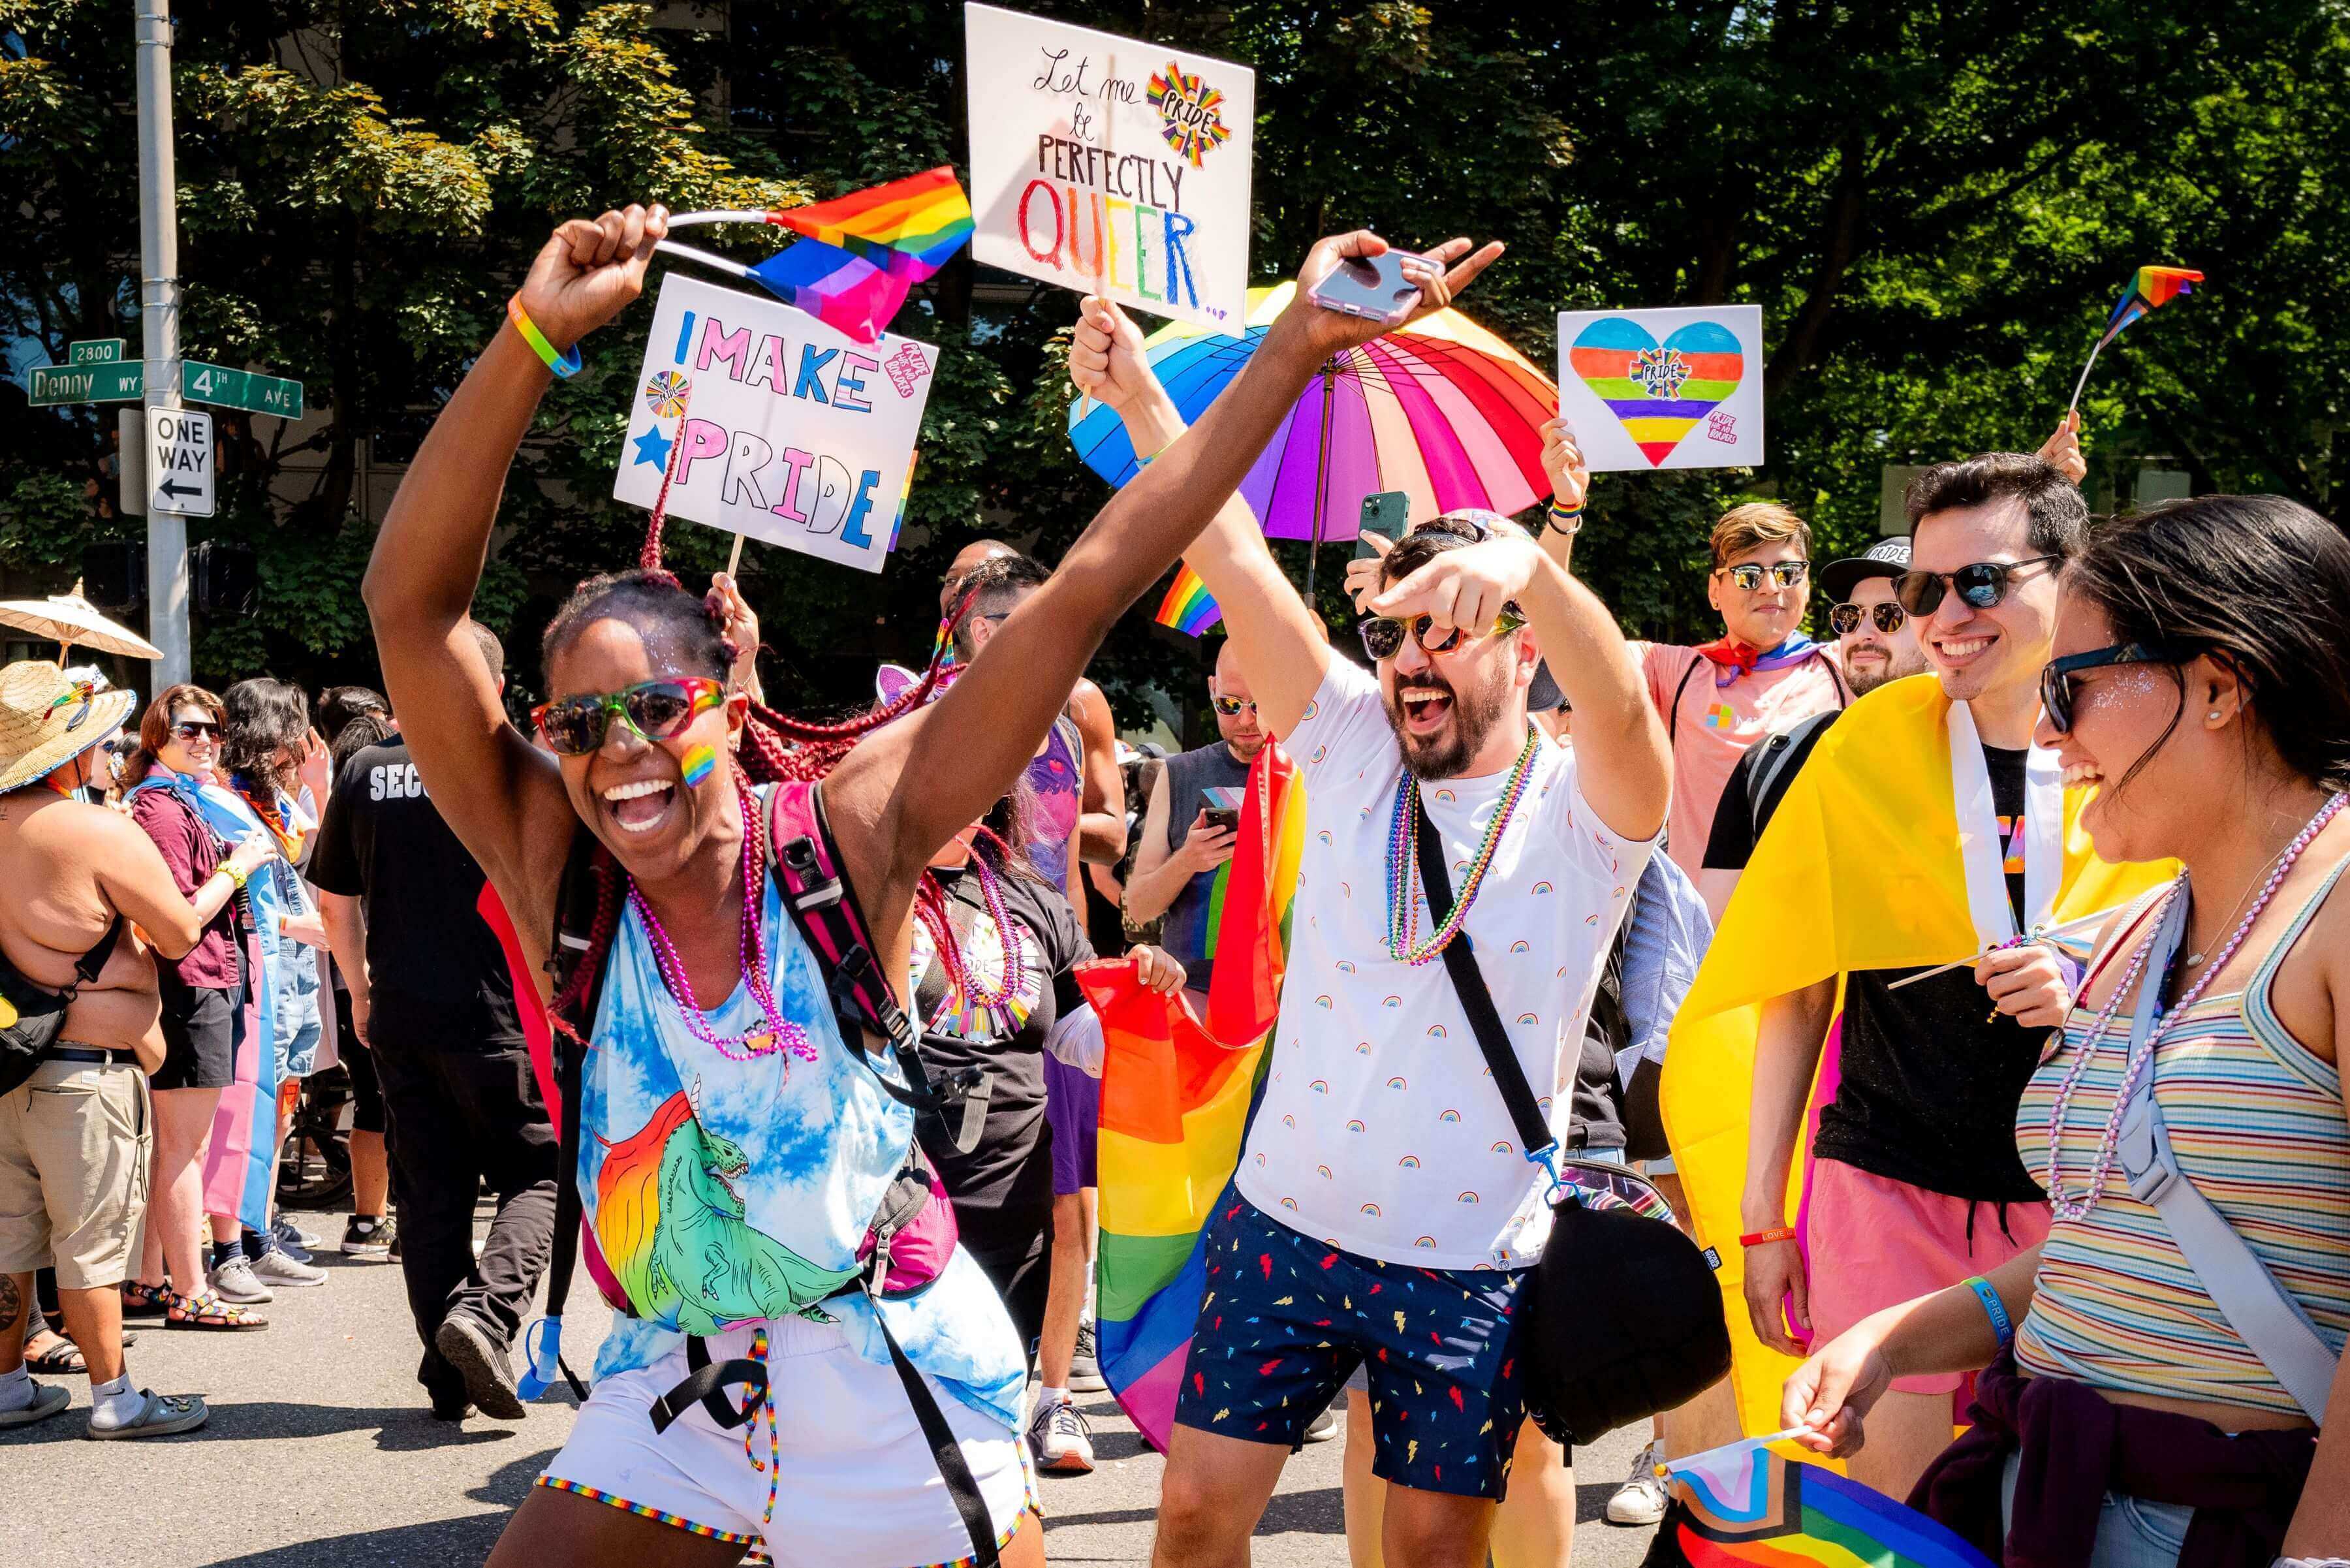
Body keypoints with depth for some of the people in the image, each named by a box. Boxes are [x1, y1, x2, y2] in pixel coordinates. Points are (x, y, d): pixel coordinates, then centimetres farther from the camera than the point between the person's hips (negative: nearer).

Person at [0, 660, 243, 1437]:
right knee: (91, 1240, 1)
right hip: (85, 1071, -7)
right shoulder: (103, 832, -16)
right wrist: (233, 872, 7)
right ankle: (113, 1396, 9)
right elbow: (180, 935, -8)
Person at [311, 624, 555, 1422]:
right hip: (492, 1012, -4)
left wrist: (360, 992, 25)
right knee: (538, 1172, 6)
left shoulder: (364, 771, 6)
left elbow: (335, 900, 13)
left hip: (398, 1018, 4)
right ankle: (485, 1310, -17)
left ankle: (449, 1374, 12)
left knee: (430, 1190, 10)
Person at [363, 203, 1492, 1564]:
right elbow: (413, 604, -19)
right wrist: (536, 337, -27)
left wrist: (1299, 346, -16)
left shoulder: (845, 833, -13)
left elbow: (1089, 588, -16)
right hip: (679, 1374, 2)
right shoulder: (554, 868, -9)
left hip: (889, 1393, -2)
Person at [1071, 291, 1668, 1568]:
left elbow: (1623, 706, -32)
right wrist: (1136, 391, -19)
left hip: (1472, 1260, -2)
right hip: (1288, 1221, 3)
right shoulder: (1351, 748, 0)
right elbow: (1234, 562, -9)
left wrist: (1527, 564, -51)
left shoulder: (1583, 809, -8)